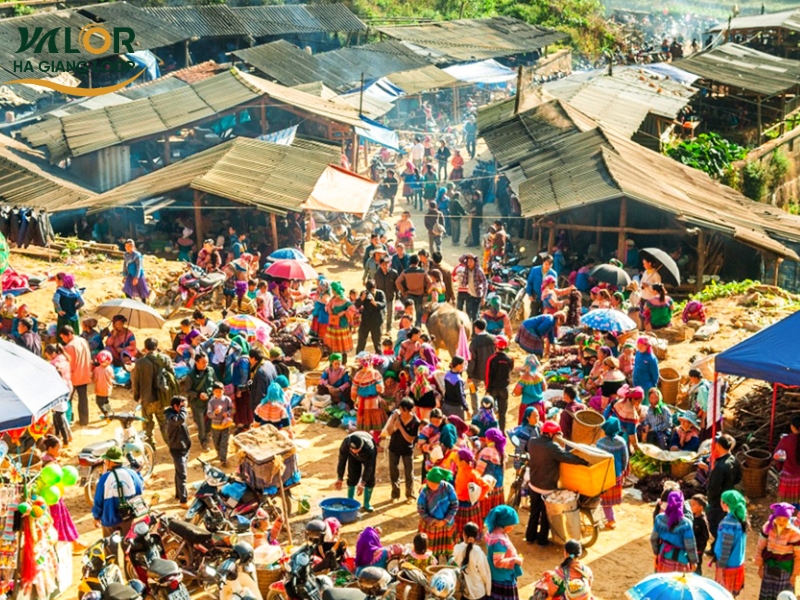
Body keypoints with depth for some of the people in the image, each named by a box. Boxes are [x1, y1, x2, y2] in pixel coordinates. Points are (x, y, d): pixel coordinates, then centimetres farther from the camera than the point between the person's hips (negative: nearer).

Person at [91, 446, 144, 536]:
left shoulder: (104, 478, -15)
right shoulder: (131, 474, -10)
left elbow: (98, 501, -8)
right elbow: (140, 491, 5)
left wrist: (96, 517, 8)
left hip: (110, 519, -2)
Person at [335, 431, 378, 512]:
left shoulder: (369, 448, -46)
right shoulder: (345, 443, -40)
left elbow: (368, 467, -36)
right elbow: (342, 461, -27)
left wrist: (362, 483, -37)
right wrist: (340, 478, -24)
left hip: (368, 457, -2)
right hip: (354, 457, 2)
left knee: (370, 479, -5)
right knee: (352, 477, -5)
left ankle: (366, 503, 9)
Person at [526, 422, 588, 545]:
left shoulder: (532, 442, -9)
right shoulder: (552, 447, -29)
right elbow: (569, 457, -30)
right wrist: (586, 461, -21)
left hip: (533, 484, 6)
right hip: (548, 488, -6)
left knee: (534, 511, 23)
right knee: (546, 515, 13)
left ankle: (530, 536, 33)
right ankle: (542, 539, 25)